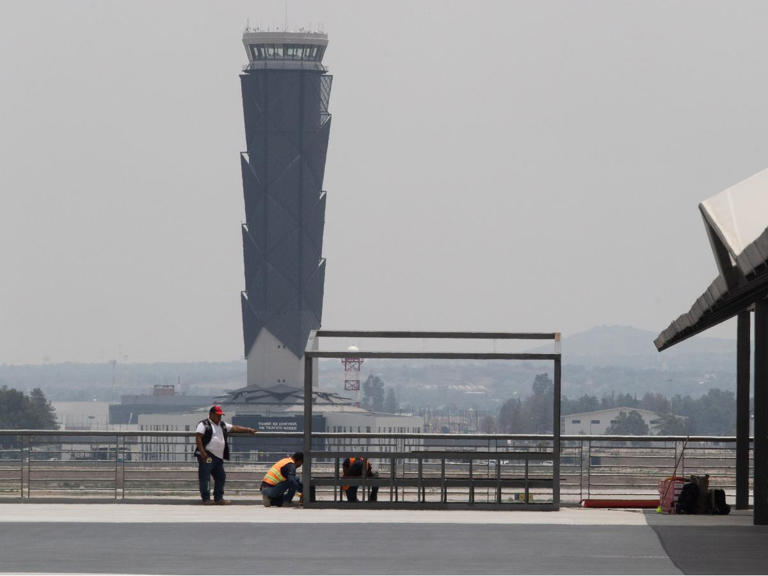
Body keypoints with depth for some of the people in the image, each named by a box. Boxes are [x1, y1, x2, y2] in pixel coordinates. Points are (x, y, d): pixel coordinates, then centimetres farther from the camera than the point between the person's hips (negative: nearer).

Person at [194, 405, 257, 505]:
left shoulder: (223, 425, 19)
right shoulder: (204, 424, -4)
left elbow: (235, 428, 19)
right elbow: (198, 438, -11)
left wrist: (248, 430, 9)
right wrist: (202, 452, -20)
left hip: (218, 457, 8)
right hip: (206, 456, -8)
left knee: (221, 477, 10)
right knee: (205, 477, -6)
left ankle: (218, 498, 19)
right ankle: (206, 499, -3)